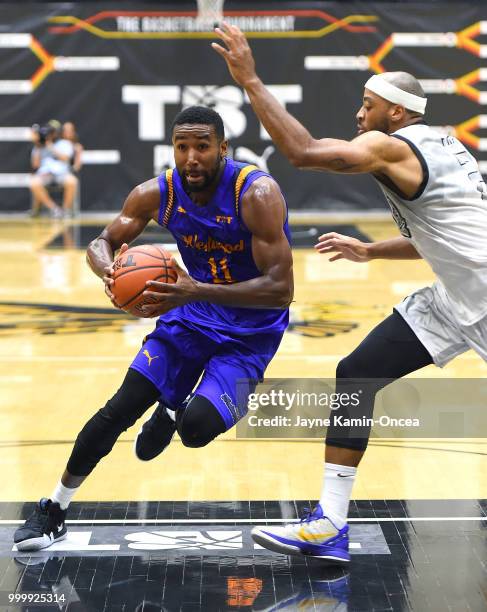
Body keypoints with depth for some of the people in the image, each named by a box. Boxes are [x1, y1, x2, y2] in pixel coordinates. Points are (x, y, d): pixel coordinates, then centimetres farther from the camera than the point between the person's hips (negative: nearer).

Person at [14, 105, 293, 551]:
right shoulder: (157, 194, -12)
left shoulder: (256, 194, -27)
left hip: (250, 334, -4)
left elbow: (281, 289, -30)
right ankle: (54, 510, 12)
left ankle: (173, 413, 16)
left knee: (198, 428, -24)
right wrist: (109, 271, -24)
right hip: (191, 314, 4)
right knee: (119, 409, -6)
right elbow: (102, 243, 2)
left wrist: (198, 291, -41)